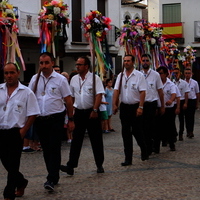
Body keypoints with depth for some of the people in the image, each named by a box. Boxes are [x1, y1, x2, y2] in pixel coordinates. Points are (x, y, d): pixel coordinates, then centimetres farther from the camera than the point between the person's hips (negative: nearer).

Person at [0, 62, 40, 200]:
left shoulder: (26, 92, -2)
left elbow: (32, 114, -2)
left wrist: (23, 131, -8)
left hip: (15, 133, -4)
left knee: (13, 164, 0)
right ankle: (21, 182, 37)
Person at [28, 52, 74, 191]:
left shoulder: (60, 79, -3)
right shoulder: (35, 79, 7)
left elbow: (68, 100, -1)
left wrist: (71, 119, -1)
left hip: (56, 119, -4)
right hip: (40, 119, 4)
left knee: (54, 149, -7)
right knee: (46, 149, 11)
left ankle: (52, 180, -4)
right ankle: (54, 176, 25)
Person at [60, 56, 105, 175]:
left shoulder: (94, 78, -6)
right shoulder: (74, 79, 9)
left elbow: (99, 95, -12)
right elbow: (71, 96, 15)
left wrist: (94, 110, -19)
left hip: (92, 112, -4)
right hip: (79, 112, 4)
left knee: (96, 140, 6)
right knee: (76, 140, 0)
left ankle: (100, 165, 18)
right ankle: (71, 166, -2)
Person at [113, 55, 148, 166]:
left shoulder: (139, 75, -6)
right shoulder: (121, 76, 7)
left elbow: (142, 92, -10)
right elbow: (116, 90, 5)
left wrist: (140, 107, -17)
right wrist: (115, 104, -5)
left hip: (135, 107, -4)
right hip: (124, 107, 4)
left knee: (137, 131, 3)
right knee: (126, 133, 4)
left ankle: (144, 151, 29)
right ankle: (128, 158, 8)